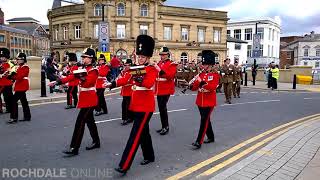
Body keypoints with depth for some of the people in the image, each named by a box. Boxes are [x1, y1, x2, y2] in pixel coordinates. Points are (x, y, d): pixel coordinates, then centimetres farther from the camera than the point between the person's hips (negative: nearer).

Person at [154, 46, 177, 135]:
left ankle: (166, 127, 2)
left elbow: (170, 75, -21)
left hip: (166, 89, -7)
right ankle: (164, 126, 22)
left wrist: (160, 70, -29)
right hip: (159, 89, 7)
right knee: (161, 107, 11)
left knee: (162, 107, -10)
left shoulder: (172, 64, -6)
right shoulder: (159, 63, 15)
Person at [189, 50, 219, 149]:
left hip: (209, 102, -6)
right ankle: (211, 137, 31)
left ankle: (199, 142, -5)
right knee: (206, 120, 15)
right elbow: (194, 88, 6)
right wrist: (193, 85, -16)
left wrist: (202, 82, -30)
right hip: (200, 101, 6)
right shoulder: (201, 74, 9)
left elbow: (212, 87, -22)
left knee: (204, 121, -7)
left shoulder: (215, 75, -7)